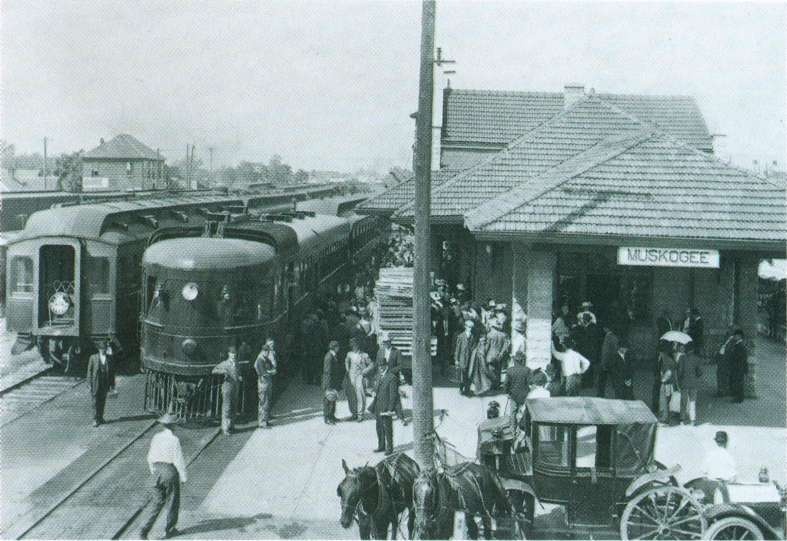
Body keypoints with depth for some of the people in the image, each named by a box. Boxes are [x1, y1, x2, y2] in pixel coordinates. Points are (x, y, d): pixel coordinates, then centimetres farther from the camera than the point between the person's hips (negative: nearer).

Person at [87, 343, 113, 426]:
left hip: (105, 384, 2)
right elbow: (89, 370, 1)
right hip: (96, 383, -2)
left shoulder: (109, 358, 5)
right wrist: (89, 384, -4)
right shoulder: (93, 357, -1)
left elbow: (111, 372, 8)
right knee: (95, 401, -4)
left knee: (102, 401, 8)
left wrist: (111, 384, 6)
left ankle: (100, 417, 22)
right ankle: (95, 420, -1)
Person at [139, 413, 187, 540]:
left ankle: (145, 529, -4)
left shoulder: (156, 438, 2)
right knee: (173, 501, 14)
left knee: (157, 501, 9)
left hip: (158, 470, 5)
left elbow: (151, 457, 9)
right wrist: (183, 477, -7)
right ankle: (170, 529, 23)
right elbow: (179, 460, -15)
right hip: (170, 471, -5)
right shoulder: (174, 440, -15)